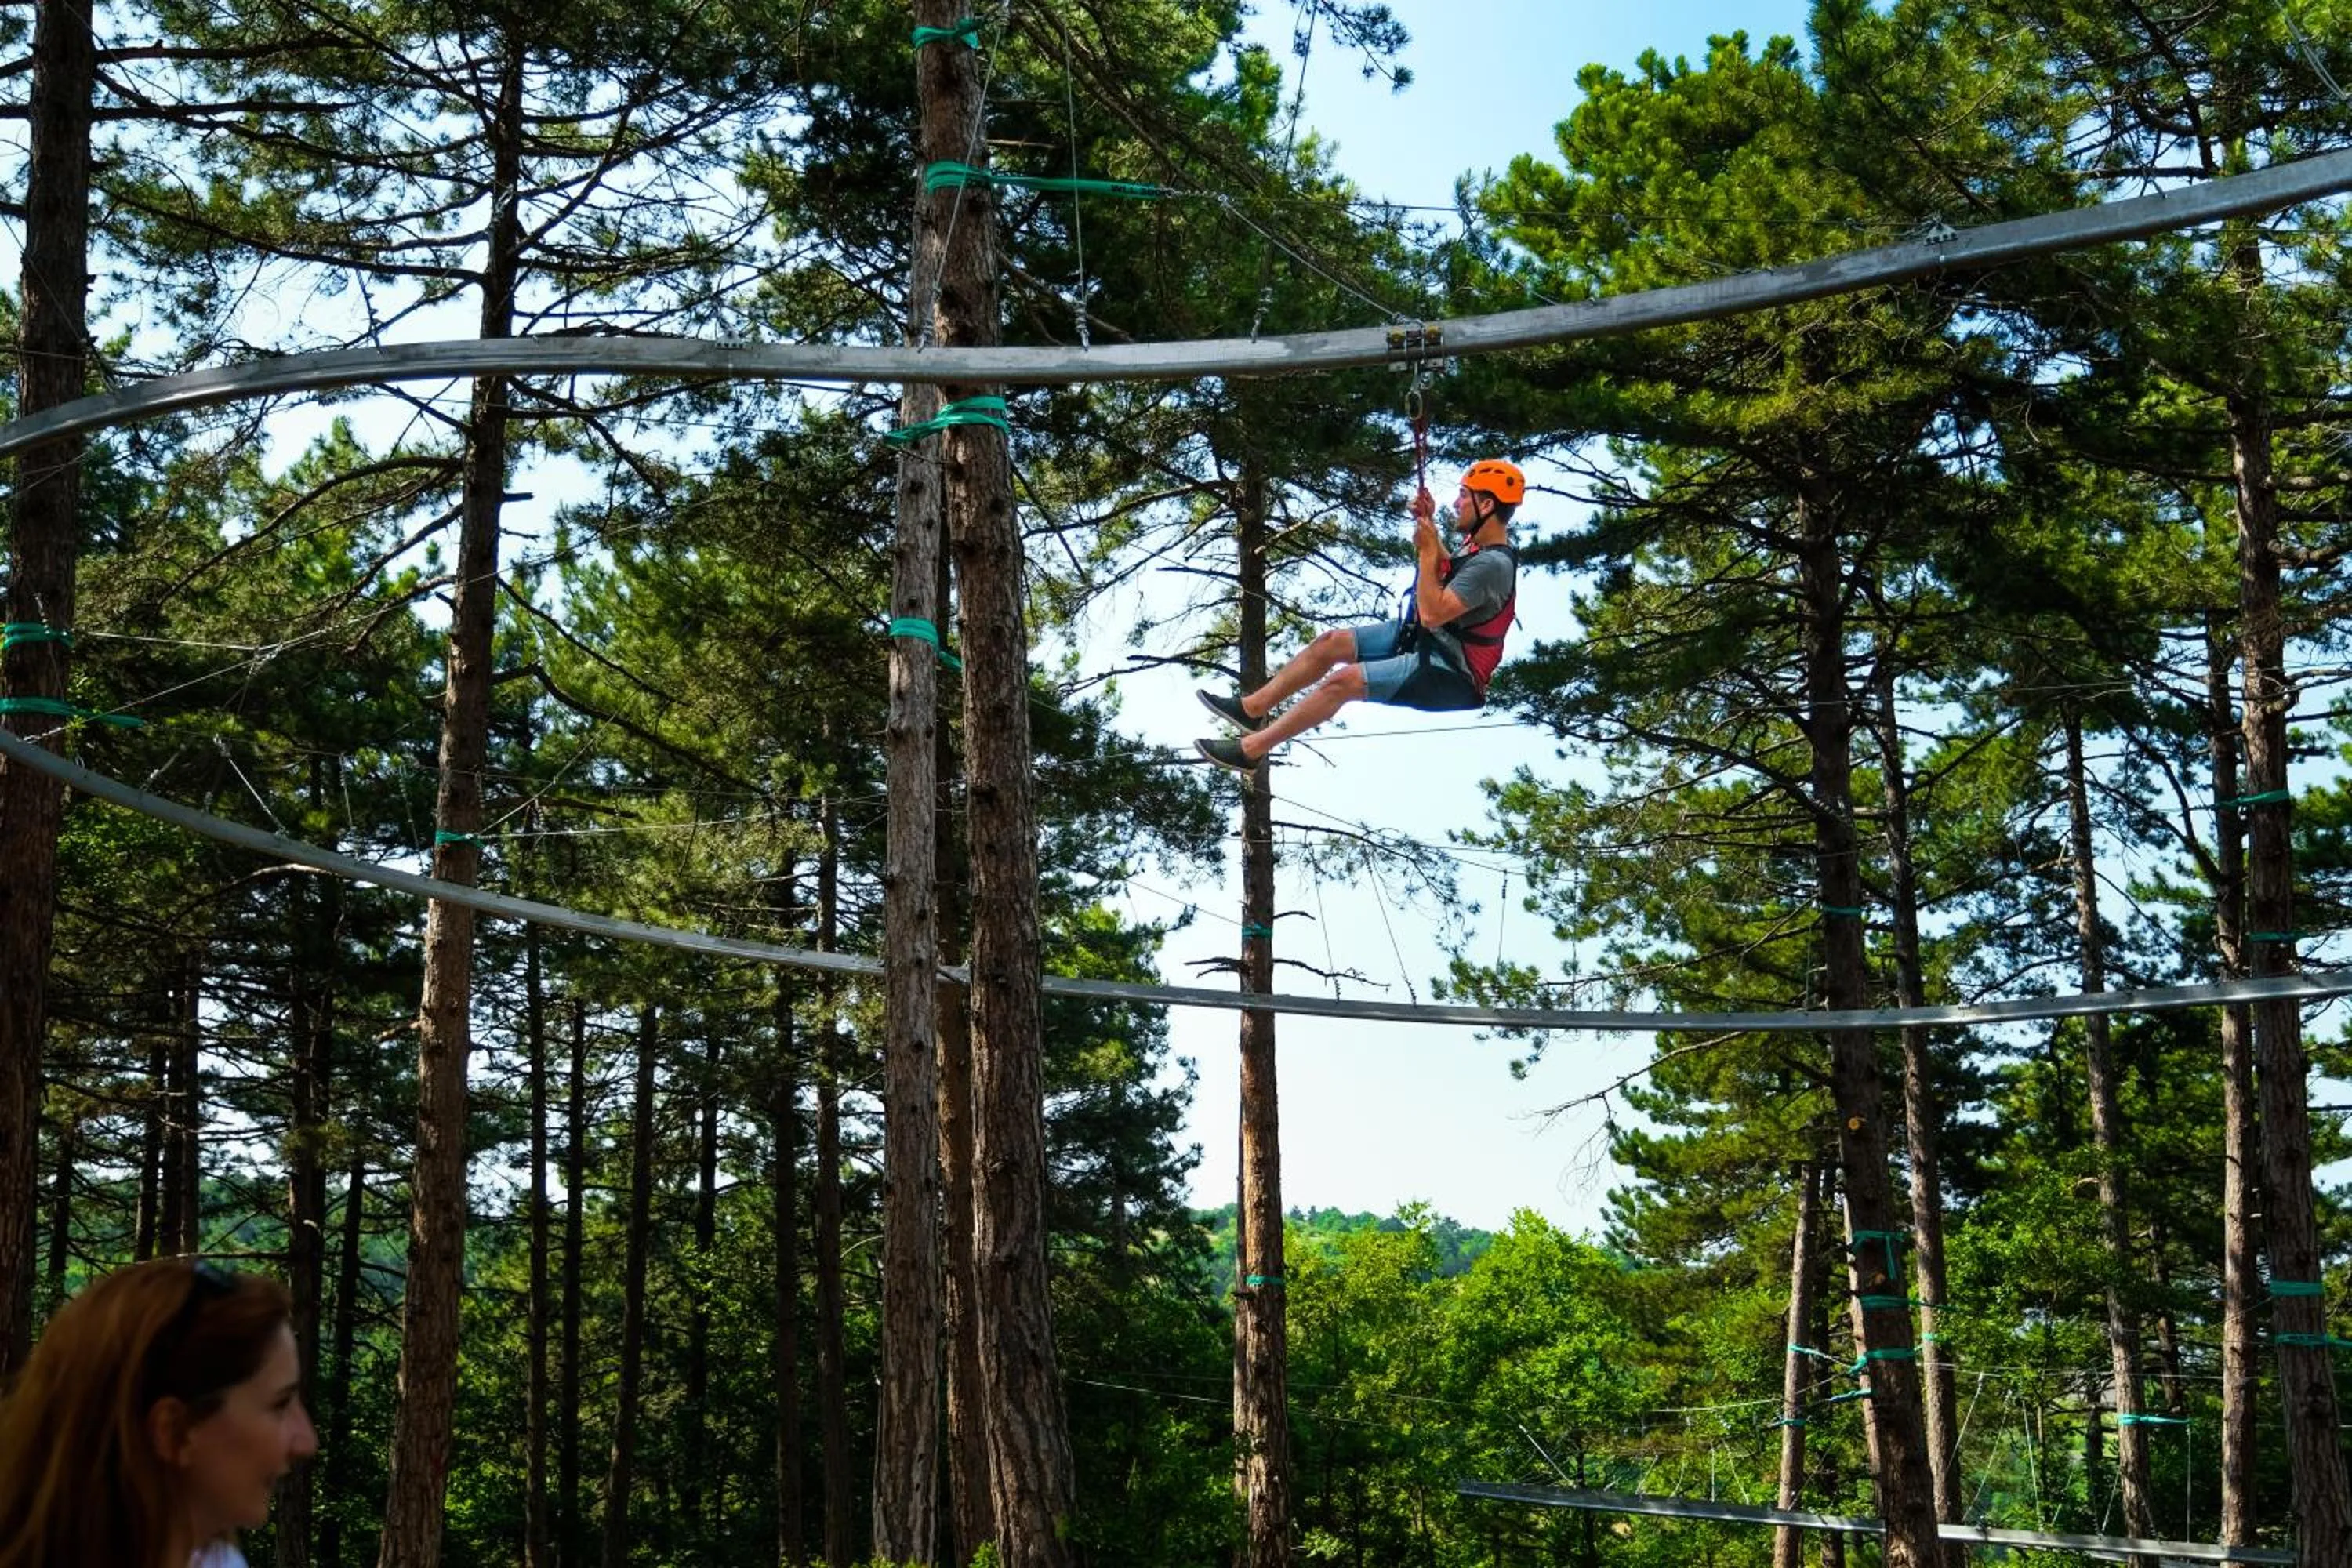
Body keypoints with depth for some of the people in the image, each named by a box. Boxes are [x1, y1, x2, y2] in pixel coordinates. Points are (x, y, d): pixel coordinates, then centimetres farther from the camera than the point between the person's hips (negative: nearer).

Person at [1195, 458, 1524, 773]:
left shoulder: (1494, 565, -27)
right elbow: (1446, 571, 24)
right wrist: (1429, 524, 7)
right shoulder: (1479, 542, 3)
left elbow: (1432, 614, -31)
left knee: (1344, 681, -20)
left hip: (1446, 673, -10)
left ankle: (1250, 750, -12)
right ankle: (1251, 708, 15)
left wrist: (1427, 549, -23)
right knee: (1330, 642, 6)